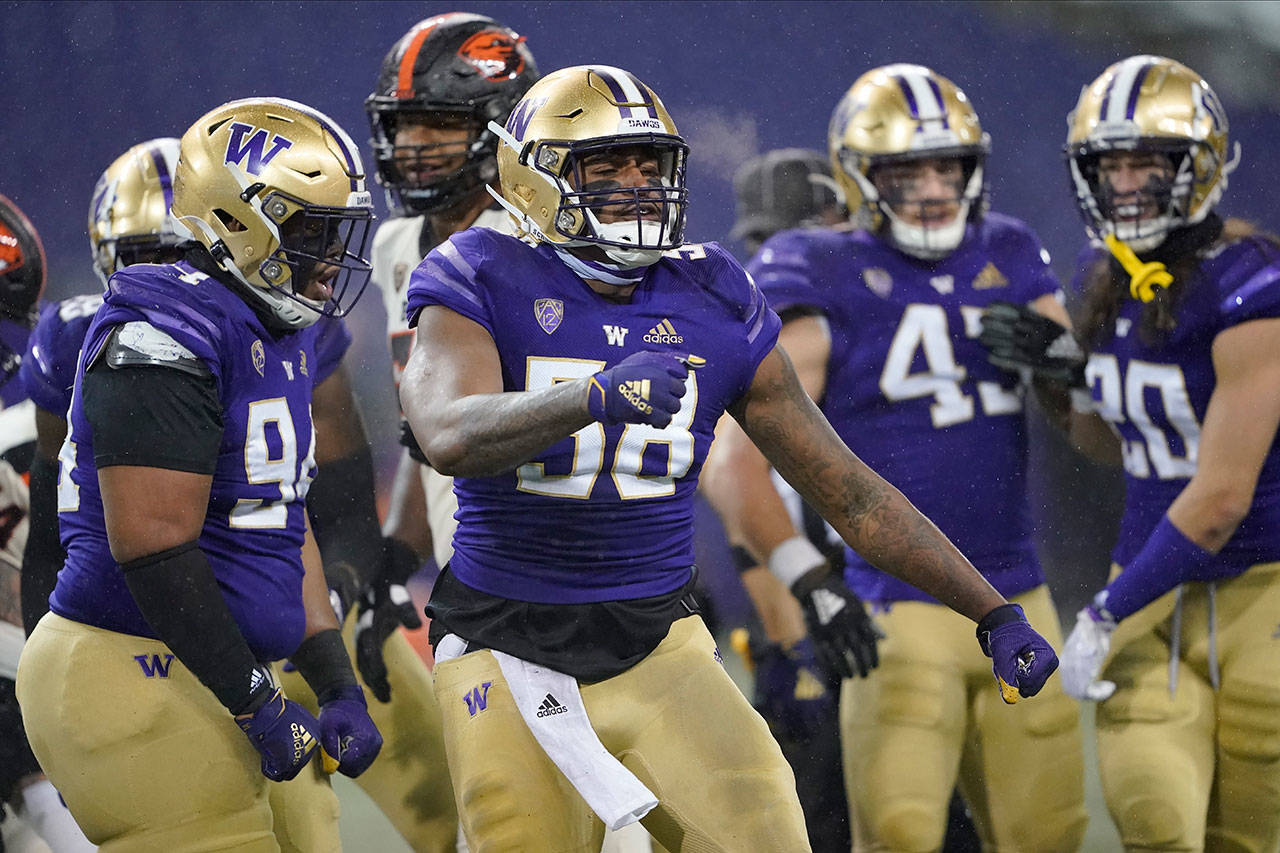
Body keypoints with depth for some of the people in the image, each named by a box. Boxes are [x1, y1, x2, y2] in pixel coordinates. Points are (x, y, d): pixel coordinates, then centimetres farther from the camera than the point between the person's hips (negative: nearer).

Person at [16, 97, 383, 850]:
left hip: (216, 676, 10)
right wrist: (257, 704, -17)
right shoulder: (164, 336, -16)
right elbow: (154, 547, -21)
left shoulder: (279, 338, 15)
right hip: (132, 675, -10)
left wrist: (339, 689, 13)